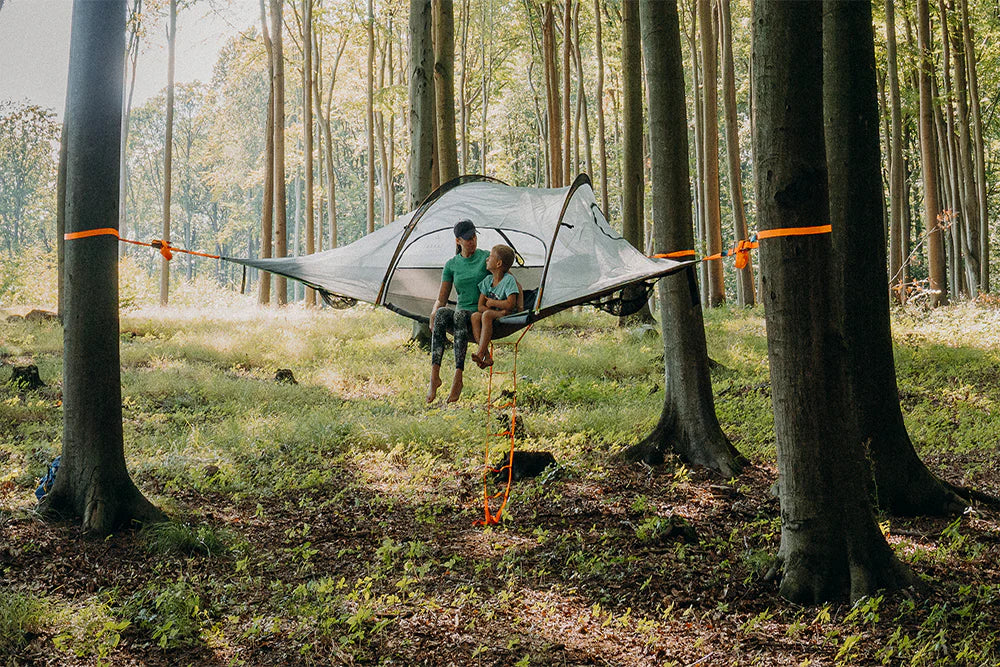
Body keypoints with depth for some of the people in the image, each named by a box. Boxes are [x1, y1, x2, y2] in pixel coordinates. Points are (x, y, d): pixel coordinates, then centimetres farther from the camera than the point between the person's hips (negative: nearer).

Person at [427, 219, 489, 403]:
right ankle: (434, 375, -42)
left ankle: (458, 377, -46)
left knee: (460, 314, -38)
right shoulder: (451, 264, 12)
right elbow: (441, 299, 11)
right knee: (442, 313, -33)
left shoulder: (486, 258, 3)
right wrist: (434, 312, -10)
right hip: (461, 315, 3)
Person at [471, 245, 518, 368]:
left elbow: (510, 304, -19)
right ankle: (486, 356, -36)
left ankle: (480, 353, -41)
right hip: (492, 317, 6)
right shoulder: (487, 280, 10)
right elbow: (480, 306, 2)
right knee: (475, 316, -25)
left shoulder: (509, 280, -8)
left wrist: (492, 303, -6)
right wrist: (499, 312, -15)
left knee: (487, 314, -34)